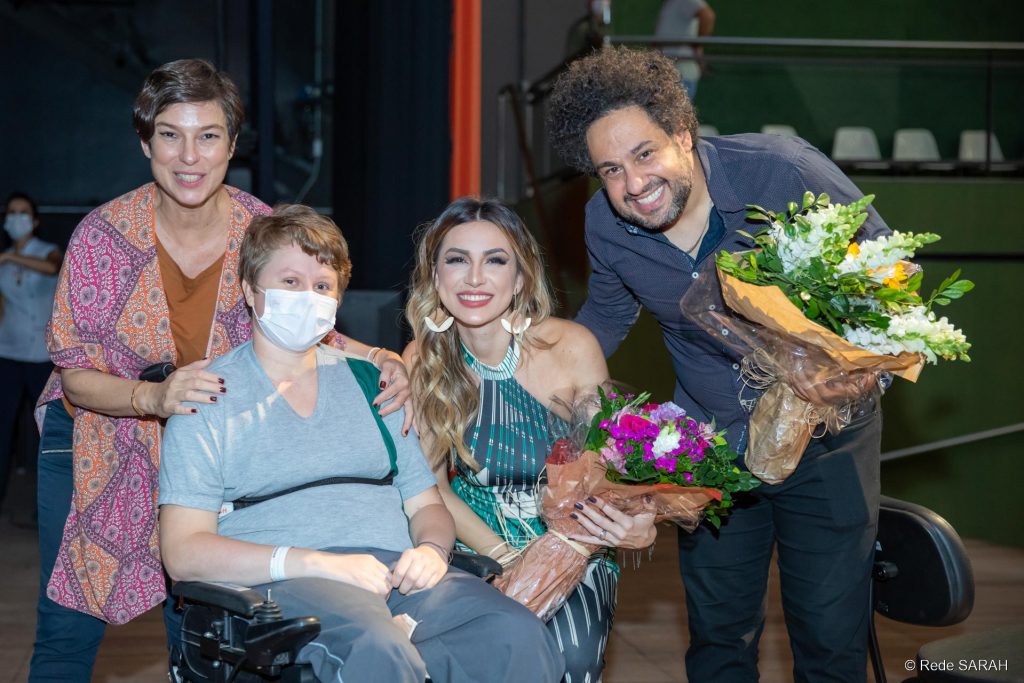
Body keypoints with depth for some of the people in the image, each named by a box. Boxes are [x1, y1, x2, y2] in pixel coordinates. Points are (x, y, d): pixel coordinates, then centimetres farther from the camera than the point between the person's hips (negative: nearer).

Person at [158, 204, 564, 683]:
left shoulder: (369, 382, 22)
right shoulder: (210, 397, 7)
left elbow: (425, 503, 22)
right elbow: (184, 552, -3)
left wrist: (432, 549, -3)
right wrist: (319, 563, -15)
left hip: (397, 576, 4)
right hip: (283, 584, -4)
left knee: (520, 636, -27)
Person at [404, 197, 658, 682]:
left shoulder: (572, 349, -12)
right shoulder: (423, 361, -5)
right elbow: (433, 483, 0)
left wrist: (630, 524, -29)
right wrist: (505, 558, -16)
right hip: (474, 545, 1)